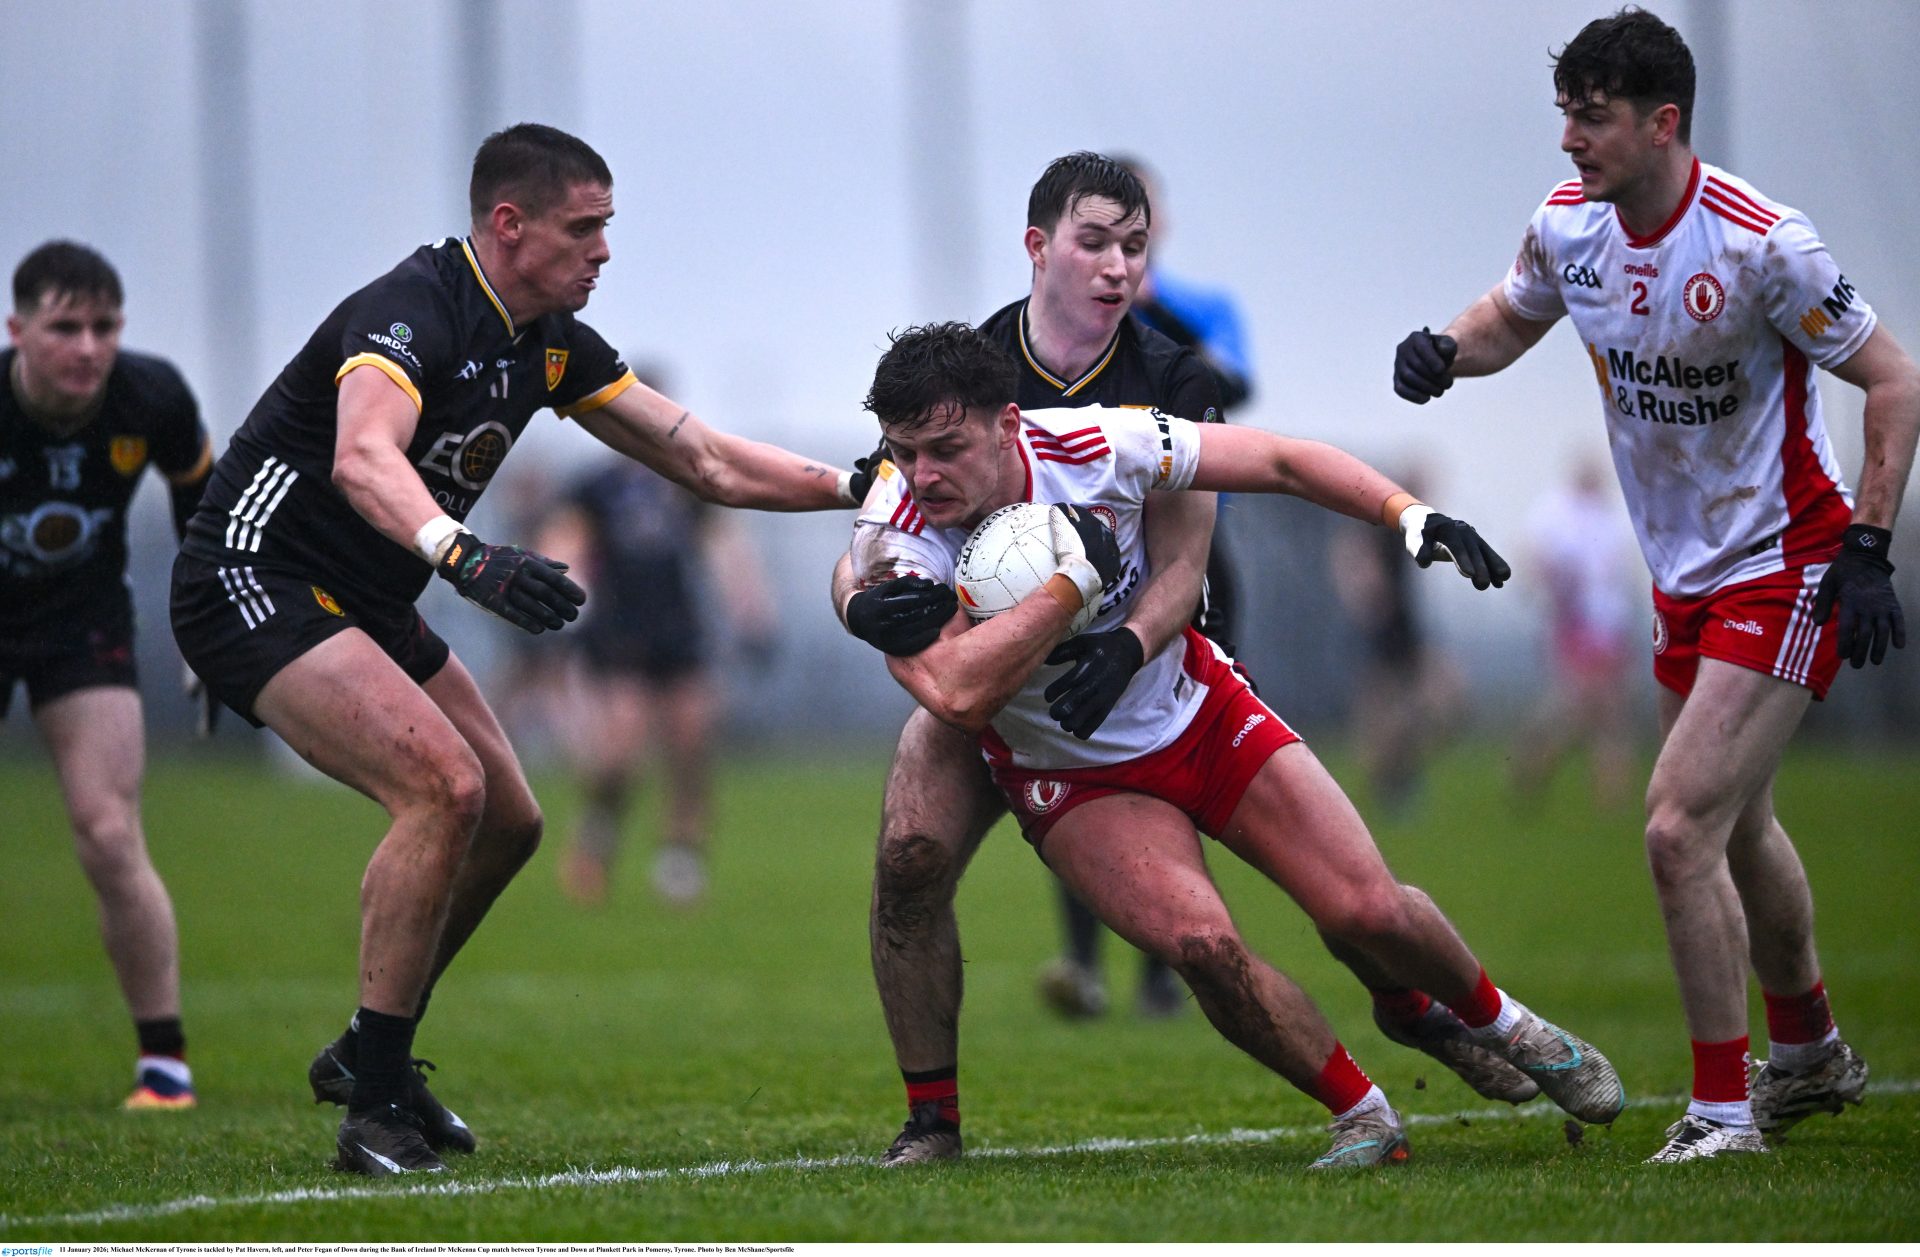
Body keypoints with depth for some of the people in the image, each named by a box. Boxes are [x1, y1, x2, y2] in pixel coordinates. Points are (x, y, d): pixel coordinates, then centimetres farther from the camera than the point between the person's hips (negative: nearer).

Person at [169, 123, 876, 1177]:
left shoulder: (550, 346, 5)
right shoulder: (410, 311, -23)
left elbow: (706, 461, 9)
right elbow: (363, 460, -43)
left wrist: (861, 485, -1)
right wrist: (466, 557, -60)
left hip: (366, 607, 10)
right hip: (255, 582, -10)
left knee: (508, 823, 12)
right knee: (444, 785, -24)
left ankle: (367, 1055, 27)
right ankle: (376, 1100, -18)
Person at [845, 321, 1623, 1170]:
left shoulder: (1094, 447, -21)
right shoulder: (894, 538, -25)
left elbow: (1280, 462, -9)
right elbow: (958, 693, -41)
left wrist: (1409, 515, -20)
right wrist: (1075, 577, -35)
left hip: (1198, 712, 2)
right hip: (1074, 777, -2)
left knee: (1365, 911, -9)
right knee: (1200, 940, -27)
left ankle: (1497, 1023, 23)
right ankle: (1362, 1115, -5)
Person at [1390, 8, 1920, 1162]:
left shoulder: (1759, 243, -24)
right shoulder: (1571, 226, -4)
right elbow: (1512, 317, 17)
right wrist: (1446, 351, -6)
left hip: (1788, 568, -8)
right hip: (1686, 575, 8)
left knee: (1681, 829, -16)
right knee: (1737, 825, 21)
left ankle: (1724, 1108, -4)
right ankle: (1812, 1055, 43)